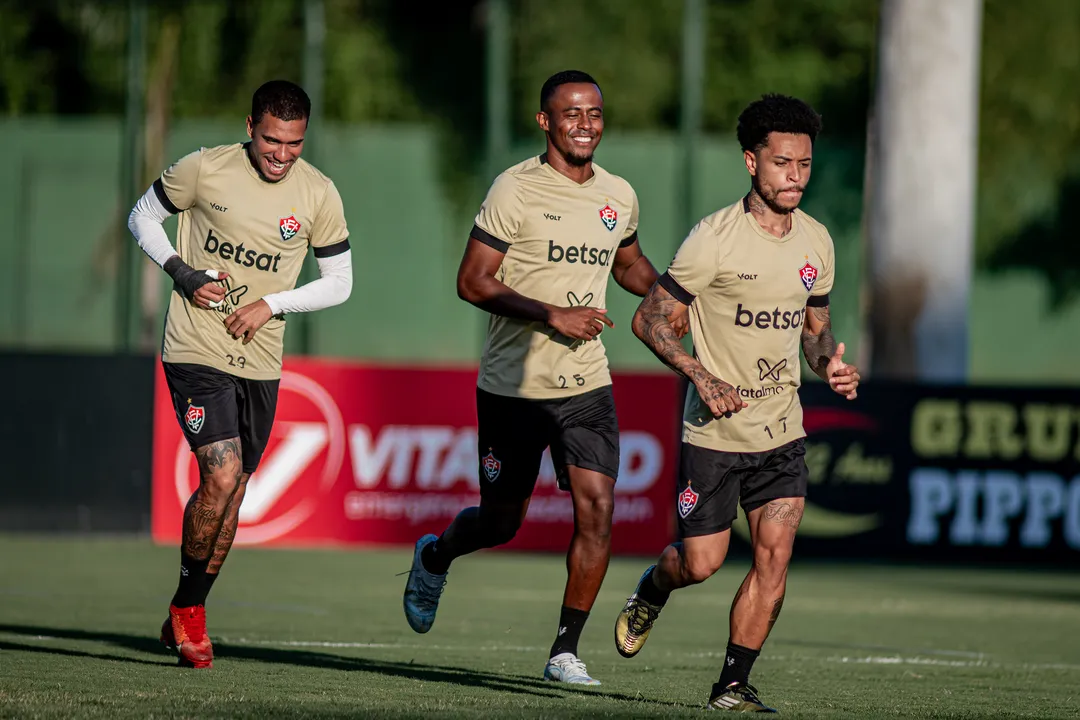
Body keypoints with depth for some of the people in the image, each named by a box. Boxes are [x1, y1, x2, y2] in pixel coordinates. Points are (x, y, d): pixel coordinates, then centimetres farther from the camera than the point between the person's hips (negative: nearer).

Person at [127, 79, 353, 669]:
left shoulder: (319, 194, -3)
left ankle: (185, 619, 27)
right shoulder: (204, 170, -9)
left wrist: (271, 304, -10)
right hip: (195, 351, -4)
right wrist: (182, 272, -10)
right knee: (222, 476, -19)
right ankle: (187, 607, 1)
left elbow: (339, 282, 5)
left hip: (260, 364, 4)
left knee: (231, 491, 9)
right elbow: (143, 217, 6)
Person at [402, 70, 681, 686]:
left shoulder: (619, 195, 7)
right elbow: (473, 281, -13)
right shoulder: (516, 190, -11)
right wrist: (552, 315, -21)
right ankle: (435, 556, 42)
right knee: (501, 523, 8)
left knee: (597, 511, -11)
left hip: (587, 386, 4)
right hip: (514, 387, -4)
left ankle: (566, 651, 0)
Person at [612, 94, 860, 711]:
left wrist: (832, 363, -1)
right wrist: (702, 376, -22)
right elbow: (651, 319, -10)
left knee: (776, 554, -9)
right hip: (714, 431, -4)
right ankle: (652, 591, 36)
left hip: (782, 433, 4)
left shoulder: (816, 241, 5)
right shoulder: (714, 238, -14)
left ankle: (733, 685, 2)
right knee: (700, 563, 0)